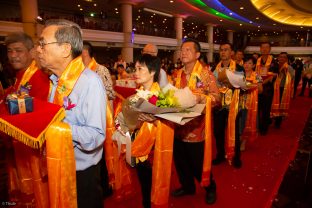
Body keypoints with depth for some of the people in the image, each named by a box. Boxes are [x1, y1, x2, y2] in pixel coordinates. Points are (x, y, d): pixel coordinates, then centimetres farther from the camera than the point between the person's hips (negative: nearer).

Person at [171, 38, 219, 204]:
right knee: (180, 160, 16)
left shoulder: (205, 73, -9)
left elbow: (216, 97, -12)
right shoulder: (178, 74, 8)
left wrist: (199, 98, -28)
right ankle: (187, 186, 41)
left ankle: (210, 188, 36)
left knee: (198, 162, 8)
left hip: (196, 126, -5)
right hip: (179, 125, 6)